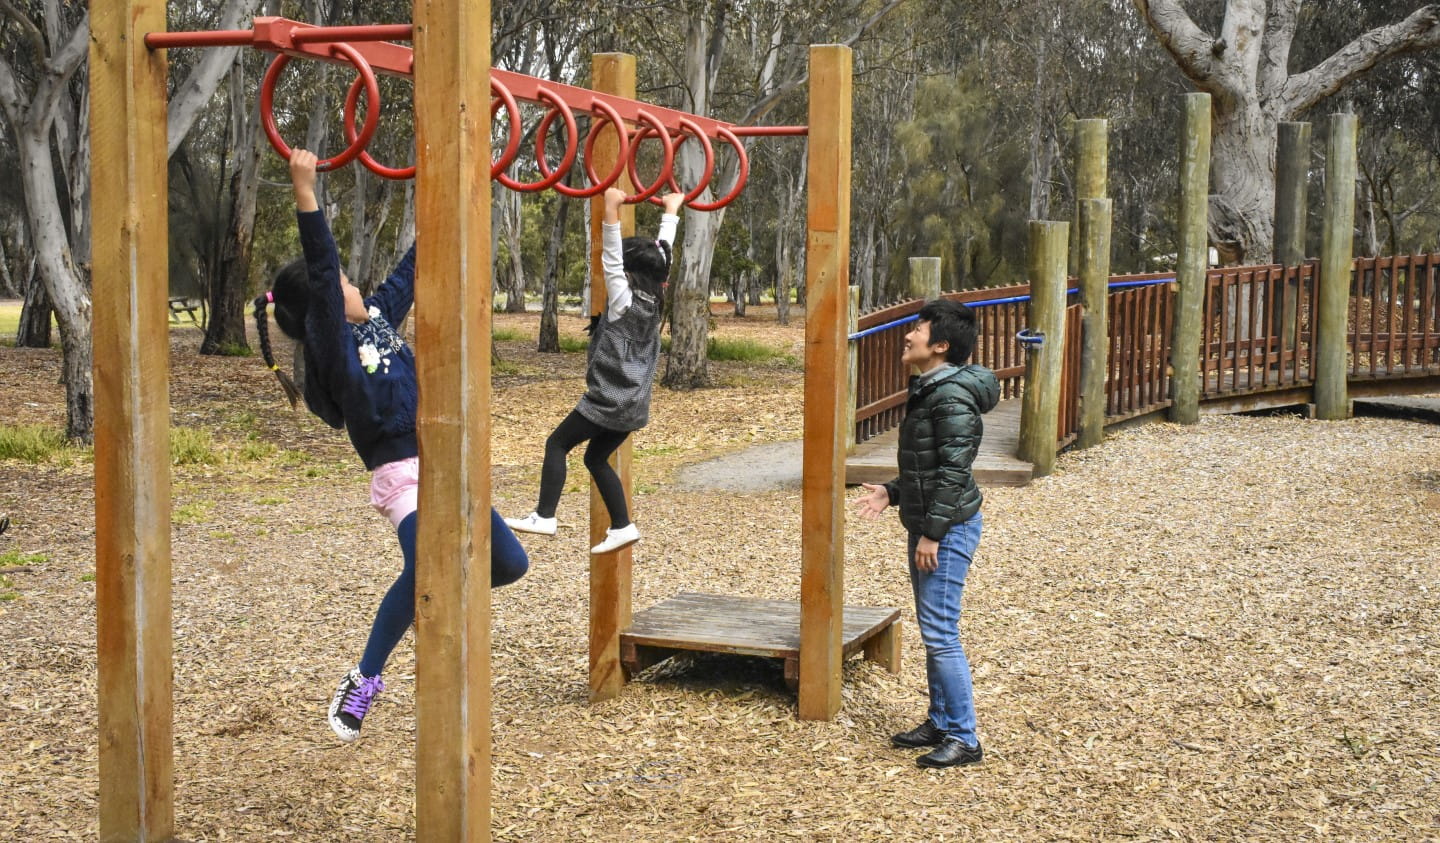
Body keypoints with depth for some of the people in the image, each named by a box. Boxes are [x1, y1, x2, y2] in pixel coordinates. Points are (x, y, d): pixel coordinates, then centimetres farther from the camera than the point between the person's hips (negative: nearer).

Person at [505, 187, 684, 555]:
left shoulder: (623, 301, -12)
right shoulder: (656, 301, 5)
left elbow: (610, 259, -21)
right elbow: (662, 252, 14)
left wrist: (611, 209, -27)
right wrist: (671, 210, 23)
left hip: (608, 399, -7)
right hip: (633, 402, 7)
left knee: (557, 444, 3)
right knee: (596, 458, 18)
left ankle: (544, 517, -4)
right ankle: (622, 526, 13)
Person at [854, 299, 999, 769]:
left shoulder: (952, 397, -18)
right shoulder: (927, 390, 13)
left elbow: (954, 471, -22)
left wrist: (933, 533, -21)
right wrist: (892, 493, 13)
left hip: (948, 528, -10)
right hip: (926, 526, 10)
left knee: (940, 633, -8)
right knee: (932, 632, 16)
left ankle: (964, 738, 0)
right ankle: (940, 723, 26)